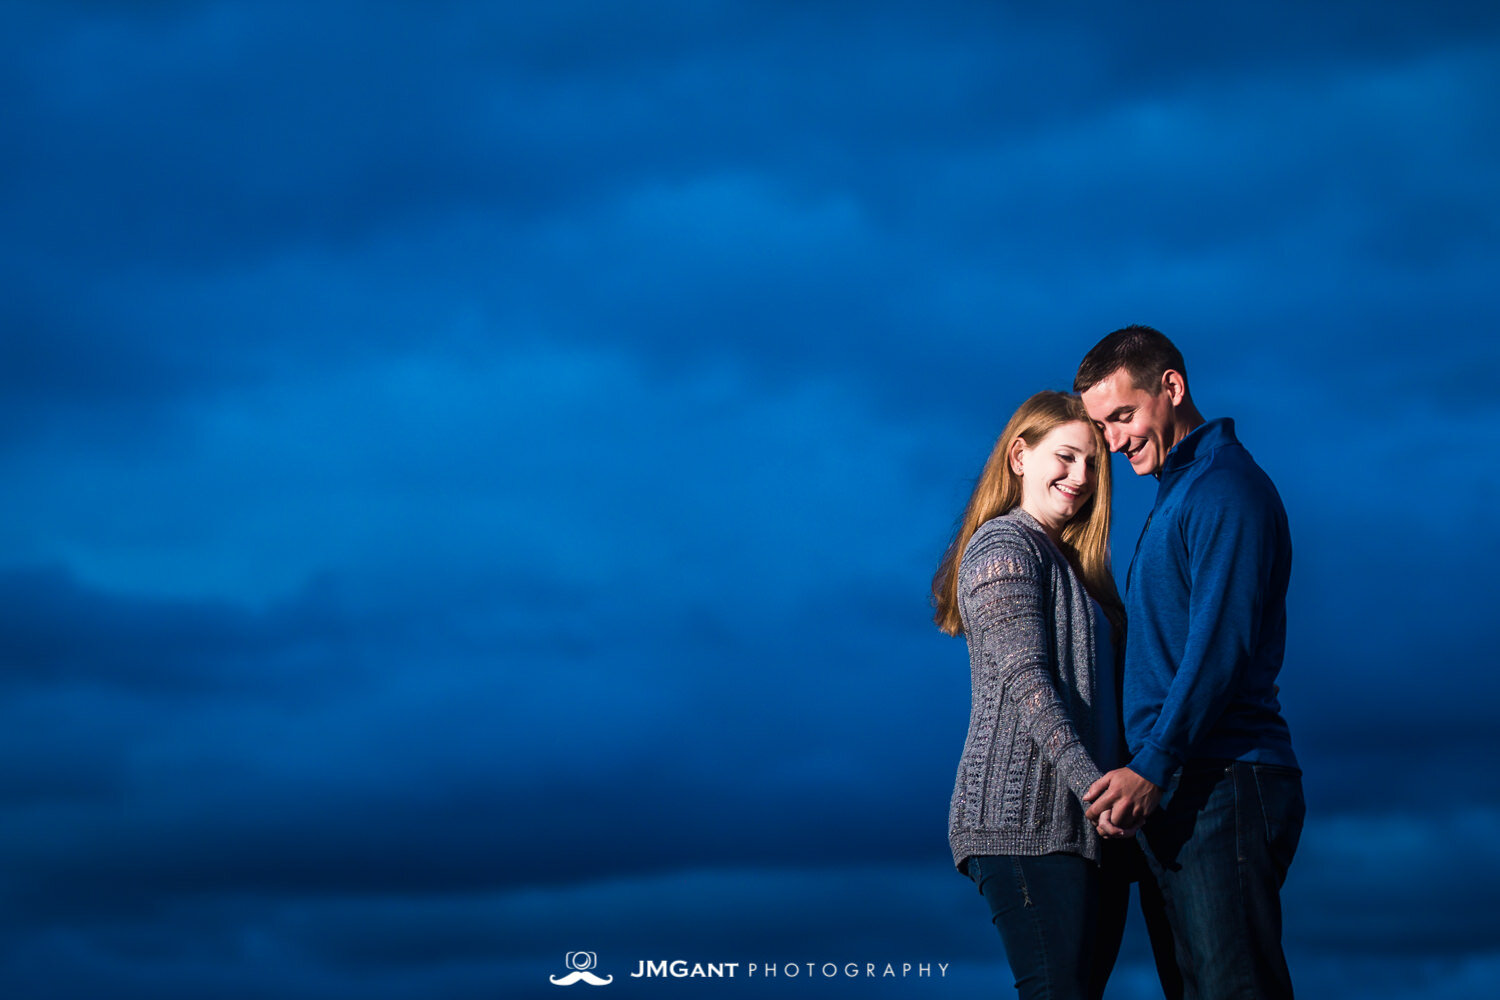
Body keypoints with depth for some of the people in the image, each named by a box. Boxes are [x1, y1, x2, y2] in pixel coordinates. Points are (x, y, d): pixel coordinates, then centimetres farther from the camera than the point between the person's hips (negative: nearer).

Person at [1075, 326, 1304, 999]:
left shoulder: (1226, 487, -9)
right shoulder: (1177, 493, 23)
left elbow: (1220, 645, -19)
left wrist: (1153, 767, -23)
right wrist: (1152, 774, 18)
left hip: (1221, 789, -10)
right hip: (1177, 794, 10)